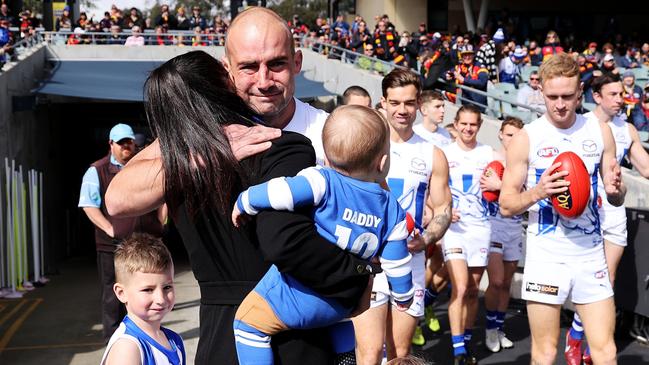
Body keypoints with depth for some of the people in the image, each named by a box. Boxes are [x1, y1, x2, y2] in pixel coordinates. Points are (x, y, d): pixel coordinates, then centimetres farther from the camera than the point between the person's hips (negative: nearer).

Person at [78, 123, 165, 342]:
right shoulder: (97, 171, 0)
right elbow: (89, 205, -6)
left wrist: (159, 223, 7)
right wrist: (110, 229, -14)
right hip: (113, 244, -3)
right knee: (113, 294, 2)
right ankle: (113, 338, 12)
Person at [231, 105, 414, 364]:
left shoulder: (322, 182, -19)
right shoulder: (392, 210, -3)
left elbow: (277, 193, -31)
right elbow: (396, 263, 3)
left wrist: (243, 203, -10)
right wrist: (404, 296, 22)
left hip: (297, 297, -6)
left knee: (249, 323, 7)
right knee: (337, 318, 38)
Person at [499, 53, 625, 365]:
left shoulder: (599, 131, 4)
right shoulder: (526, 138, -6)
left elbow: (617, 200, 11)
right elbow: (506, 206, -4)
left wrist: (615, 189, -12)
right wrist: (537, 192, -22)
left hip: (591, 254, 3)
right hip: (546, 256, -3)